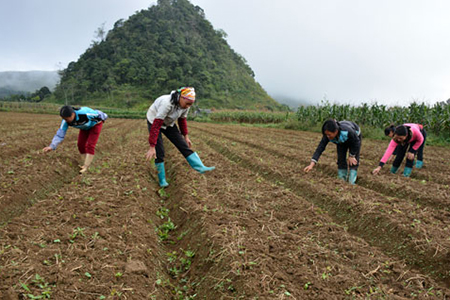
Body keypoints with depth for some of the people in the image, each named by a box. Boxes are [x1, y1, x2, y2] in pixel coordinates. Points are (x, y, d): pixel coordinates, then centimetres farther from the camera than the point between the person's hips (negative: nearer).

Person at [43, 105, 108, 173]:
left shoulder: (84, 113, -43)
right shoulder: (66, 121, -27)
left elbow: (98, 114, -25)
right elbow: (60, 134, -24)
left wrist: (103, 118, -2)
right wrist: (52, 146, -37)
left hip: (95, 125, -5)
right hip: (85, 127, 5)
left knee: (90, 145, -14)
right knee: (81, 145, 0)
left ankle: (86, 167, -9)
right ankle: (85, 164, 16)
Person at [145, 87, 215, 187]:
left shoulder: (185, 105, -16)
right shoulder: (167, 104, -38)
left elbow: (182, 120, 5)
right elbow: (156, 125, -39)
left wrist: (186, 136, 10)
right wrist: (152, 147, -40)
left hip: (168, 124, 6)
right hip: (154, 122, -6)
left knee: (183, 145, -4)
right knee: (159, 152, -10)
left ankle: (201, 167, -8)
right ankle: (162, 181, 3)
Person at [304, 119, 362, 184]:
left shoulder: (347, 131, -45)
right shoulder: (327, 135, -35)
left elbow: (356, 142, -27)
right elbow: (320, 148, -36)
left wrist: (352, 156, -17)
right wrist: (311, 165, -44)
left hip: (354, 137, -3)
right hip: (341, 141, 3)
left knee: (353, 161, -9)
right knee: (341, 160, -4)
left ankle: (351, 183, -3)